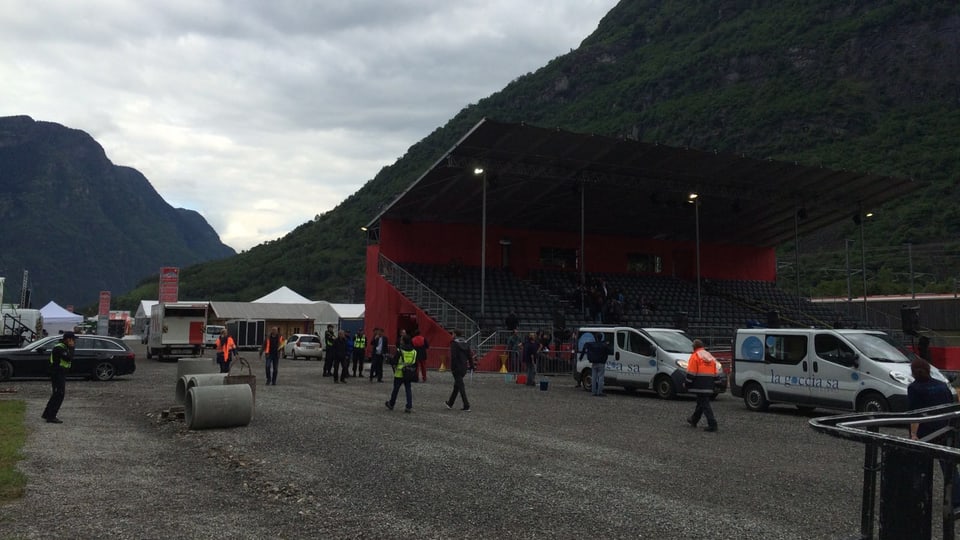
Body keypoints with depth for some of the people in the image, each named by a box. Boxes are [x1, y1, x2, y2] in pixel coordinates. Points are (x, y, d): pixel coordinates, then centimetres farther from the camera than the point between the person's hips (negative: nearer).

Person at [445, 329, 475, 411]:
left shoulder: (454, 343, -11)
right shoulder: (465, 343, 10)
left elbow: (453, 356, -17)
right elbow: (470, 355, 8)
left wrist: (452, 368, -14)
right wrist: (471, 366, 9)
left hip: (457, 367, -7)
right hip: (464, 368, 7)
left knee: (460, 386, -5)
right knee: (457, 384, 18)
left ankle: (466, 406, -9)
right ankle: (450, 403, 30)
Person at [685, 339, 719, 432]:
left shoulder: (695, 356, -6)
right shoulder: (710, 356, 18)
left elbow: (691, 373, -11)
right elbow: (715, 372, 20)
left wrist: (688, 384, -4)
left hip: (700, 385, -8)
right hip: (709, 385, 8)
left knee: (704, 404, -8)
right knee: (701, 402, 19)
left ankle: (712, 424, -14)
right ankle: (694, 420, 33)